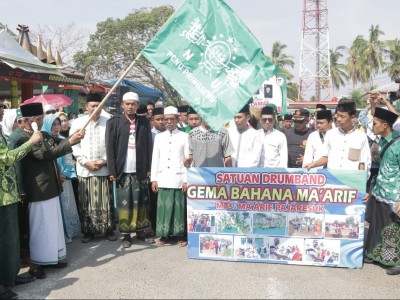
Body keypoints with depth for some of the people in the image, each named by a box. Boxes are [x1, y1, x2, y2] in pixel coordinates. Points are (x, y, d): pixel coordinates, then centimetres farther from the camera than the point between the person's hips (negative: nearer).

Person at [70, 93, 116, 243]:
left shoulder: (108, 122, -1)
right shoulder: (78, 122, 2)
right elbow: (74, 146, 0)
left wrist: (104, 161, -9)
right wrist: (86, 162, -9)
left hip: (104, 168, 0)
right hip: (84, 169, 1)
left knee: (105, 201, 6)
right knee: (86, 202, 6)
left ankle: (108, 229, 18)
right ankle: (88, 231, 17)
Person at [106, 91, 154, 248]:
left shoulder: (144, 122, 7)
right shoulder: (114, 122, 2)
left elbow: (149, 146, 6)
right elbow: (110, 148, -1)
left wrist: (149, 168, 1)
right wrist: (112, 170, -7)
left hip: (140, 170, 2)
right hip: (123, 170, -1)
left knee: (141, 201, 7)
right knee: (124, 202, 3)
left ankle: (142, 230, 19)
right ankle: (126, 234, 12)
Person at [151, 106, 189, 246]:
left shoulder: (184, 136, 2)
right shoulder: (159, 137, 10)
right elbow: (155, 159, 9)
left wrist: (186, 180, -6)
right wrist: (154, 179, 4)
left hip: (178, 179, -2)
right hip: (162, 179, 2)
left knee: (179, 207, 0)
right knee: (163, 207, 2)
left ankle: (182, 235, 12)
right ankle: (163, 235, 14)